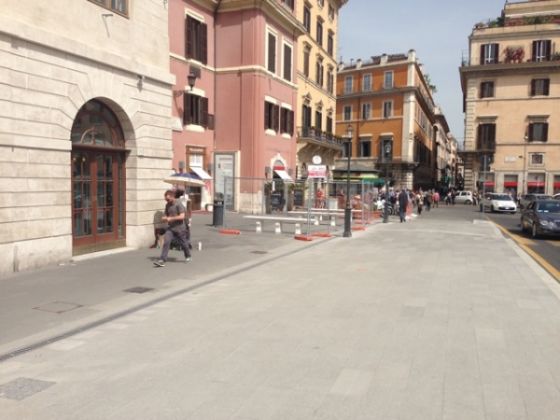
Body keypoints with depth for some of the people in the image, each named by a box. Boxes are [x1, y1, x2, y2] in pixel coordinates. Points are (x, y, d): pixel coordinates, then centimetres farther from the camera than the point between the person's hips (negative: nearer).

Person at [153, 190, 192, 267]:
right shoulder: (167, 205, 7)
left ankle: (188, 256, 36)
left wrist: (171, 218, -21)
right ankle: (162, 260, -14)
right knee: (166, 242, -11)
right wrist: (164, 218, -6)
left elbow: (182, 216, -21)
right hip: (170, 227, 5)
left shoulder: (178, 204, -14)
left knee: (183, 243, 11)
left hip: (179, 228, -5)